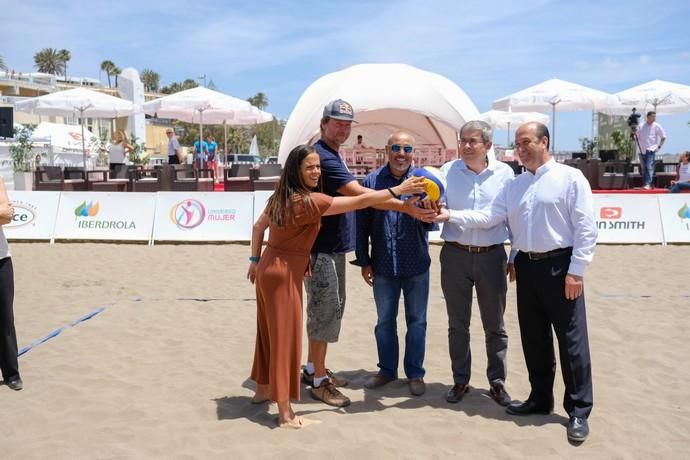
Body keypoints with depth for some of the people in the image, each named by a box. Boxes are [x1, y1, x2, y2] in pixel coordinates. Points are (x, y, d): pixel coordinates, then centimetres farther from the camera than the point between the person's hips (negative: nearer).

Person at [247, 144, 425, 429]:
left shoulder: (281, 197, 5)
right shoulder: (309, 201, -20)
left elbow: (258, 227, 15)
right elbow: (358, 202, -19)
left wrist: (255, 260, 23)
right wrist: (398, 190, -13)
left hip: (269, 268, 9)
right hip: (284, 273, -9)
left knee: (269, 332, 20)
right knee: (285, 338, -3)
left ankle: (262, 390, 36)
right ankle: (285, 414, 4)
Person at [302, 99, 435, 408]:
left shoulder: (331, 156, 14)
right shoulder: (322, 157, -18)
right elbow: (361, 195, -27)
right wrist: (406, 207, -30)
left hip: (333, 247, 10)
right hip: (321, 249, -10)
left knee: (332, 309, 15)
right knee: (325, 311, -4)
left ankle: (314, 368, 27)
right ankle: (318, 381, 7)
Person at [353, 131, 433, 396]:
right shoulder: (372, 181, -2)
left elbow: (430, 222, -10)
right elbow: (362, 225, 1)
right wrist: (364, 261, 0)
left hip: (416, 265, -1)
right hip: (383, 266, 1)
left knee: (416, 321, 9)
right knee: (384, 321, 13)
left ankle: (415, 373, 23)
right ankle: (387, 369, 29)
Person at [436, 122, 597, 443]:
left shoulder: (570, 178, -5)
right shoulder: (514, 185, 13)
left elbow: (585, 228, -9)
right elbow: (489, 217, 5)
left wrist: (576, 271, -14)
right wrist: (451, 215, -6)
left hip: (560, 266, -6)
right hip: (526, 266, 6)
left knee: (571, 340, 0)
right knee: (533, 338, 14)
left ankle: (579, 411, 11)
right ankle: (540, 398, 29)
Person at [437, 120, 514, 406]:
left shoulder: (504, 173, 0)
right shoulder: (448, 171, 1)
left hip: (491, 255, 0)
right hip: (455, 255, 1)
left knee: (494, 325, 10)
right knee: (457, 324, 11)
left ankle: (497, 382, 24)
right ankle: (460, 380, 25)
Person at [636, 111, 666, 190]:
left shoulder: (657, 126, -2)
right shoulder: (641, 126, 4)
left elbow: (663, 137, 6)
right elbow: (637, 137, 17)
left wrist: (659, 146, 1)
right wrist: (639, 145, 8)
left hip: (651, 150, -3)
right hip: (642, 150, 3)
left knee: (649, 168, -14)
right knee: (643, 168, 9)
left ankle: (648, 184, -19)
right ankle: (644, 184, 18)